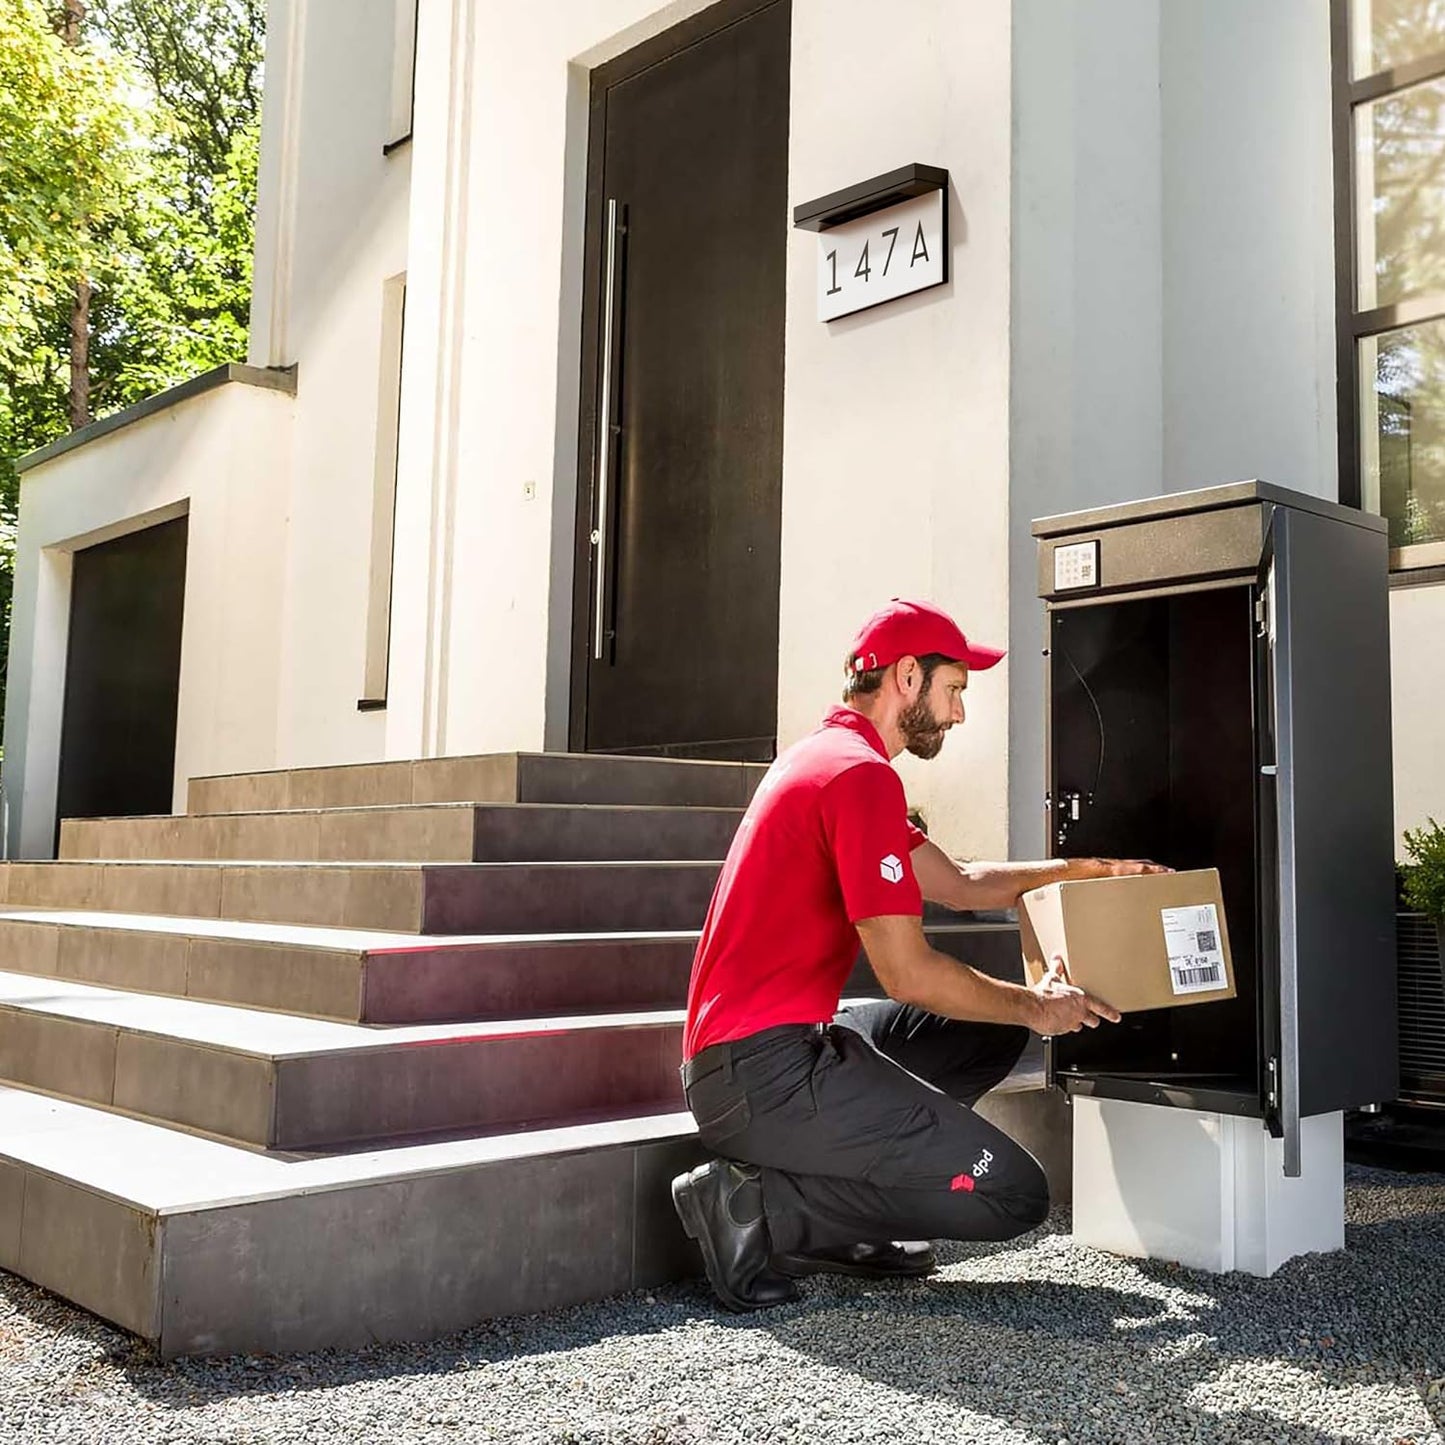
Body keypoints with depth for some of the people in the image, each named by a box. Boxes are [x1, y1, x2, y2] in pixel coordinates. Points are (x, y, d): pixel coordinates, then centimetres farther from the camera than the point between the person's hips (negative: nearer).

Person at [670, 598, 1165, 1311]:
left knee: (993, 1031, 19)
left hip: (736, 1060, 10)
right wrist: (1033, 1006, -1)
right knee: (1015, 1195, -9)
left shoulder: (825, 756, 18)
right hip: (767, 1071, -10)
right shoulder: (861, 774, -15)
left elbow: (957, 882, 24)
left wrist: (1084, 869, 19)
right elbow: (908, 973, -17)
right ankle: (759, 1207, -7)